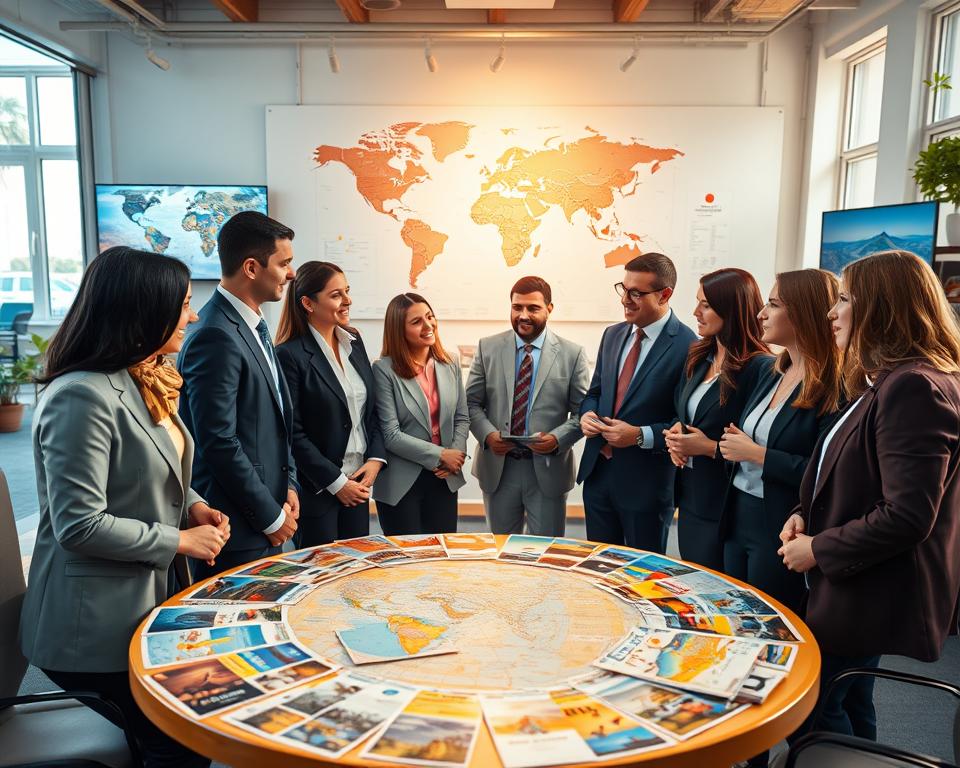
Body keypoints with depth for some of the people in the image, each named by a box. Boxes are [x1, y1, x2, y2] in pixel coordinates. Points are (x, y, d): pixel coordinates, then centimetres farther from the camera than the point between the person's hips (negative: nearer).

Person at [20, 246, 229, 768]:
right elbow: (80, 526, -26)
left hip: (153, 599, 9)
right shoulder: (81, 396, -24)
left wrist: (193, 506, 0)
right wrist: (180, 541, -18)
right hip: (98, 625, -9)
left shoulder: (146, 383, 7)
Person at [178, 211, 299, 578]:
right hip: (237, 527, -9)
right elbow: (219, 444, -22)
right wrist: (271, 516, -14)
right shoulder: (216, 337, -21)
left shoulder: (254, 326, 10)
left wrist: (288, 485, 8)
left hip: (266, 513, 9)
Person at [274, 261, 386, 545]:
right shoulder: (289, 355, -14)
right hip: (315, 489, -6)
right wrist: (335, 482, -13)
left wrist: (375, 459, -1)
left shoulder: (353, 341, 8)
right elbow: (292, 432, -15)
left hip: (358, 482, 6)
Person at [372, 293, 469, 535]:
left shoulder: (450, 364, 4)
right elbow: (390, 435, -14)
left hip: (445, 478, 4)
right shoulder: (384, 370, -12)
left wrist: (456, 455, -9)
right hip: (401, 484, -4)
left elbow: (462, 418, 8)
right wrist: (441, 455, -14)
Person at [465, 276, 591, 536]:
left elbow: (583, 412, -1)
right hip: (498, 468, 2)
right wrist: (487, 434, -13)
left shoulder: (572, 354, -2)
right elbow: (471, 402, 4)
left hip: (548, 469, -1)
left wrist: (558, 438, -18)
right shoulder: (488, 348, 3)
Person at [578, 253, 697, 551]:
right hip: (597, 472, 6)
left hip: (646, 482, -6)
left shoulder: (688, 347, -15)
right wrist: (587, 413, -4)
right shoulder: (613, 335, 7)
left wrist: (641, 436, -23)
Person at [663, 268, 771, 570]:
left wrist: (710, 447, -20)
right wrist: (675, 433, -1)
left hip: (723, 508, -7)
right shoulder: (699, 358, 7)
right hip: (690, 497, 7)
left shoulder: (760, 368, -17)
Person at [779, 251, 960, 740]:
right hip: (857, 589, 10)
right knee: (848, 707, 21)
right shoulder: (888, 383, 12)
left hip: (872, 597, -10)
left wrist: (818, 550, -17)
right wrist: (806, 515, 3)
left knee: (813, 714, 3)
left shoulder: (914, 388, -23)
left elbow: (907, 517, -28)